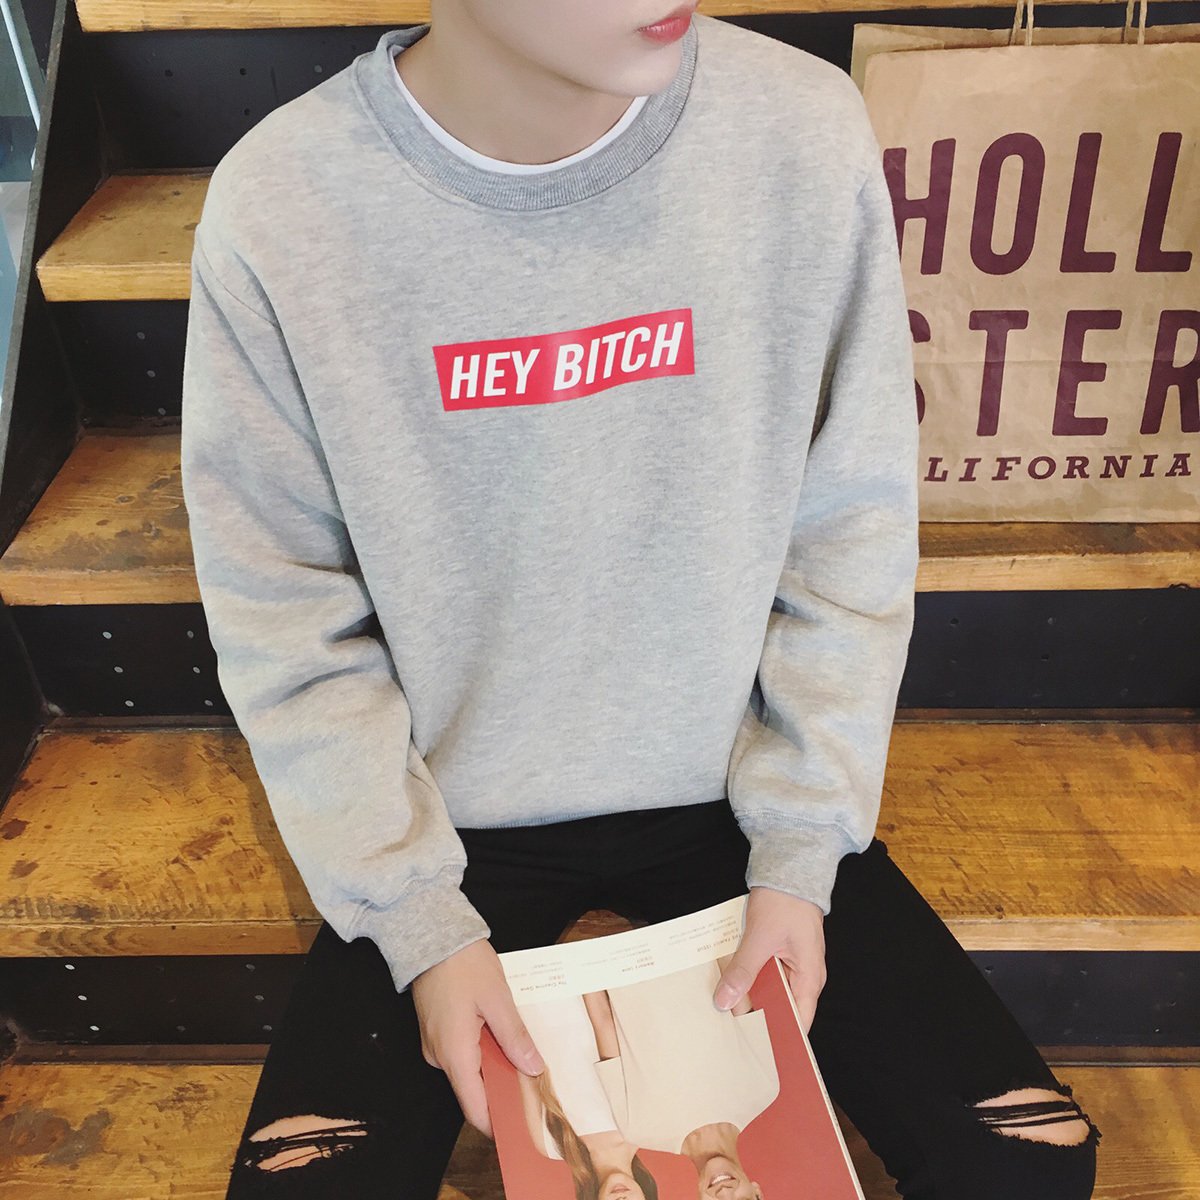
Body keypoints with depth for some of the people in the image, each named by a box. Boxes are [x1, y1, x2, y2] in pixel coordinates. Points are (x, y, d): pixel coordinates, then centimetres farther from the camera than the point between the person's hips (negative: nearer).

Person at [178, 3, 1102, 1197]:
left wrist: (799, 852, -7)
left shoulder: (806, 135, -15)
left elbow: (851, 535, -6)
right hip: (452, 822, 0)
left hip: (733, 788, 1)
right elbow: (288, 627, -8)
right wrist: (422, 925, -11)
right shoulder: (278, 210, -18)